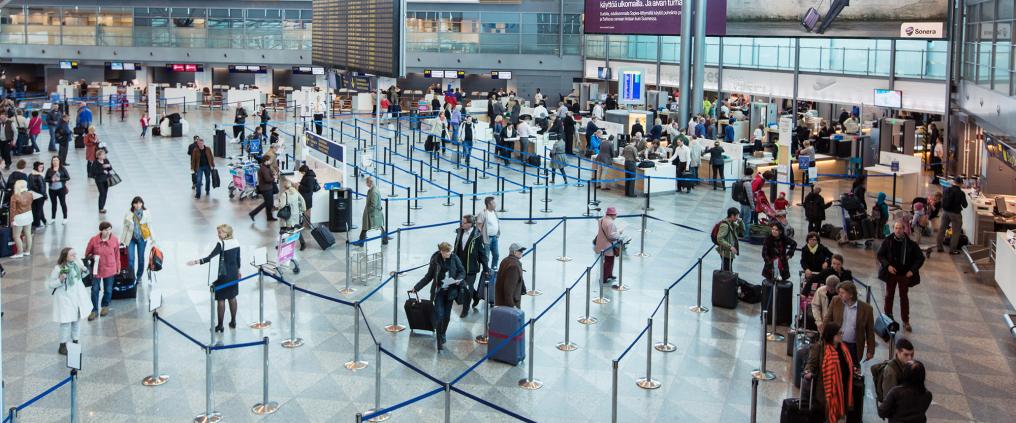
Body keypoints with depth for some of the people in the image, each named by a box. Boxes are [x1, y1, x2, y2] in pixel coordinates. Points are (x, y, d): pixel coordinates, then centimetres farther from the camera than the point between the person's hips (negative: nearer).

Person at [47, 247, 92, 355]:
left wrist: (84, 270, -8)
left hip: (77, 297, 6)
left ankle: (75, 341, 35)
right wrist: (60, 280, -31)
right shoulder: (58, 269, -21)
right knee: (66, 322, 1)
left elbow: (82, 276, 13)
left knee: (77, 320, 18)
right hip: (65, 299, -6)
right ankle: (62, 346, 17)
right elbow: (49, 284, -15)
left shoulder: (77, 263, -5)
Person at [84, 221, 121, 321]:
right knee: (94, 290, 3)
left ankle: (105, 306, 39)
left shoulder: (114, 240, -10)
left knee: (108, 290, 13)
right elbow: (87, 253, 3)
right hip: (96, 269, -1)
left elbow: (117, 254, 3)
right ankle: (94, 310, 17)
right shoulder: (93, 240, -14)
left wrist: (118, 267, 10)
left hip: (109, 269, 1)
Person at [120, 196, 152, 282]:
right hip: (131, 238, 0)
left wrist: (152, 238, 0)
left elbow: (149, 226, 1)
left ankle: (139, 276, 27)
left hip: (142, 238, 0)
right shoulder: (128, 214, -6)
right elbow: (125, 227, 2)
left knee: (141, 258, 11)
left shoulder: (146, 213, -6)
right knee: (130, 259, -5)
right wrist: (121, 240, 6)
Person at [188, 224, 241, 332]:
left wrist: (196, 262, -27)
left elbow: (210, 258, -25)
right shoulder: (236, 242, 1)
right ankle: (233, 322, 27)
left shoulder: (221, 244, -19)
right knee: (232, 297, 18)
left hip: (223, 275, -6)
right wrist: (238, 271, 23)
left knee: (221, 299, 2)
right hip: (233, 274, 7)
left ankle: (220, 325, 7)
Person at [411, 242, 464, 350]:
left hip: (450, 291, 2)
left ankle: (442, 334, 35)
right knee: (439, 315, -11)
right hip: (438, 291, -2)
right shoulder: (435, 260, -8)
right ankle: (440, 341, -4)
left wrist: (459, 279, -15)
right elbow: (428, 276, 2)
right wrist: (417, 287, 2)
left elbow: (462, 271, 6)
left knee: (446, 316, 10)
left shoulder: (454, 259, -6)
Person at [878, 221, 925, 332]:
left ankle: (906, 321, 18)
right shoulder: (888, 242, -10)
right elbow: (880, 255, -1)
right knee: (889, 295, 14)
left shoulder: (910, 243, -11)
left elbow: (920, 258, -2)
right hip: (891, 273, 1)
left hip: (904, 274, -1)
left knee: (904, 297, 9)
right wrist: (887, 265, -16)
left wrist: (912, 270, -11)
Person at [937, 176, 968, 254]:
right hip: (955, 213, -4)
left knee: (941, 230, 13)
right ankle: (953, 249, 7)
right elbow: (965, 205, -5)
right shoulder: (961, 193, -14)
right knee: (956, 232, 7)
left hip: (945, 212, 4)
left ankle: (939, 247, 19)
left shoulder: (946, 190, -2)